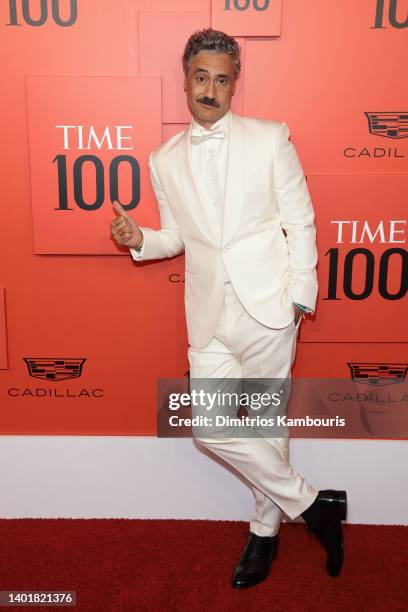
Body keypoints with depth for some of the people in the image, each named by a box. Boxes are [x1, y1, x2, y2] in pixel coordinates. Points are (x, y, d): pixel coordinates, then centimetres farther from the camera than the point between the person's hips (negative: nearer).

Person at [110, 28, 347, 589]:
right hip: (210, 316, 3)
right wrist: (139, 239, -4)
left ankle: (266, 529, 30)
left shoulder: (270, 139, 2)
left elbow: (301, 223, 1)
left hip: (267, 308, -2)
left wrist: (300, 296, -5)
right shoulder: (165, 160, 11)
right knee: (210, 427, -3)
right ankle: (311, 503, 19)